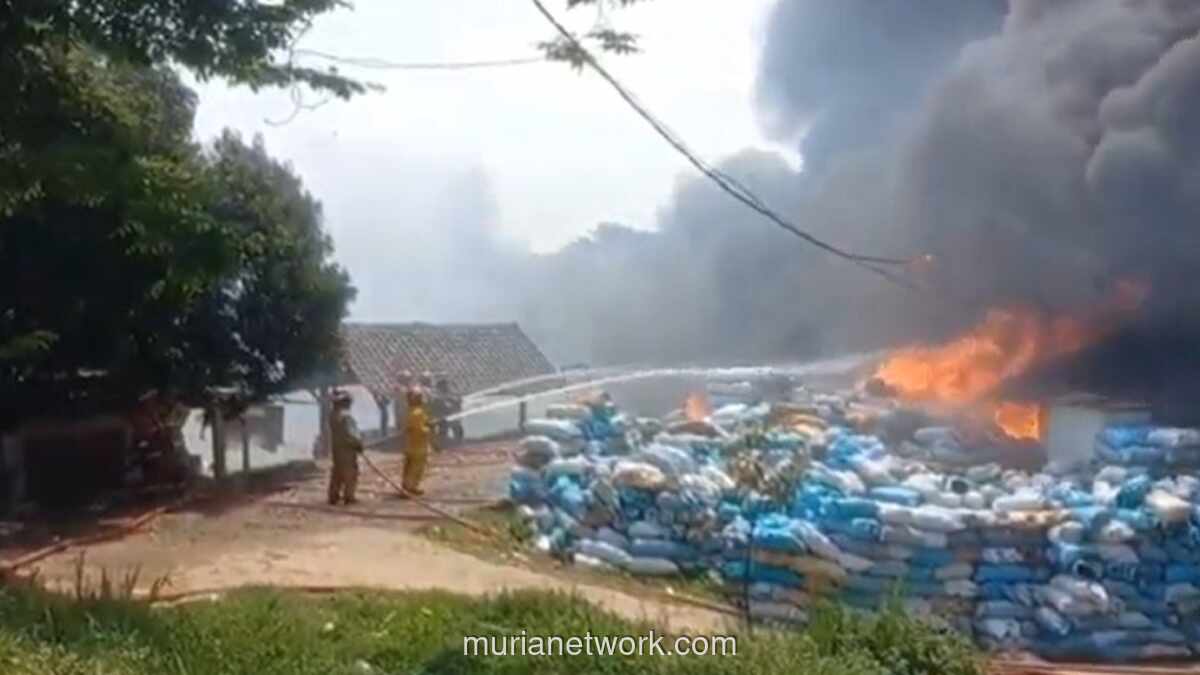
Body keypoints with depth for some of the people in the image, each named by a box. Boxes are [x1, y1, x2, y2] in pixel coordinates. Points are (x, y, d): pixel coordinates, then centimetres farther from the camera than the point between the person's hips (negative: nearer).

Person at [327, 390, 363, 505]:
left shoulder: (333, 416, 7)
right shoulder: (346, 416, -21)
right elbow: (351, 434, -25)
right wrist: (359, 443, -9)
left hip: (337, 448, 8)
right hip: (347, 449, -8)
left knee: (337, 473, 14)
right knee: (350, 473, 1)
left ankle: (334, 496, 17)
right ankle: (348, 497, 5)